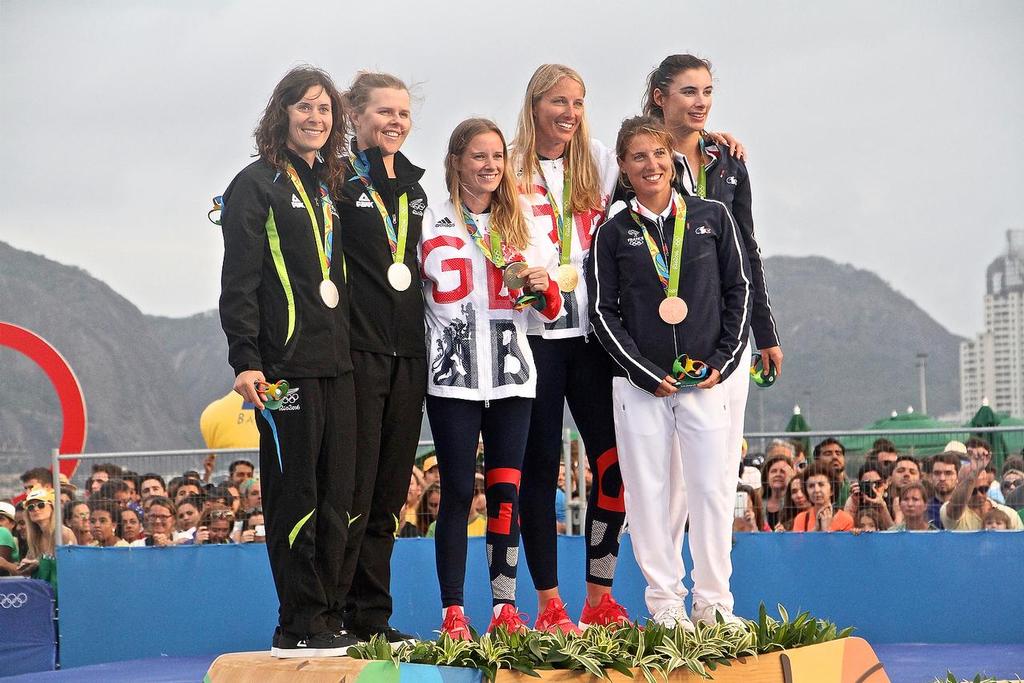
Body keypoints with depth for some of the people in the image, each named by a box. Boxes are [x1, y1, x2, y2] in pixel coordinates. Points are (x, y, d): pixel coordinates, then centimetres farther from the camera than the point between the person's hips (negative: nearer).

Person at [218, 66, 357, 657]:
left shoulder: (330, 187, 18)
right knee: (295, 493, -5)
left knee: (337, 496, 6)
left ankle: (331, 620, 12)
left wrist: (348, 346, 13)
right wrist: (245, 359, -16)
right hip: (286, 363, -7)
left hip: (335, 363, 7)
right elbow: (239, 281, -9)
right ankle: (300, 627, -1)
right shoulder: (258, 185, -3)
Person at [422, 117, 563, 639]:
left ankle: (505, 607, 6)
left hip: (512, 376, 3)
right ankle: (453, 612, -2)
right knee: (458, 492, -5)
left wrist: (543, 287, -6)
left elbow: (550, 312, 15)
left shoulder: (524, 229, 13)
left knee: (506, 491, 1)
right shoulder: (432, 226, 4)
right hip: (452, 378, -3)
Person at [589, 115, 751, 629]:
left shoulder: (712, 218, 7)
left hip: (708, 379, 1)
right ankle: (665, 602, 7)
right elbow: (603, 312, 2)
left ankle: (713, 601, 7)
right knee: (651, 492, 0)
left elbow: (739, 290, 8)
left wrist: (724, 361, -2)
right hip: (640, 384, 0)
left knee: (714, 488, -2)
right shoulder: (613, 233, 4)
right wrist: (648, 375, -7)